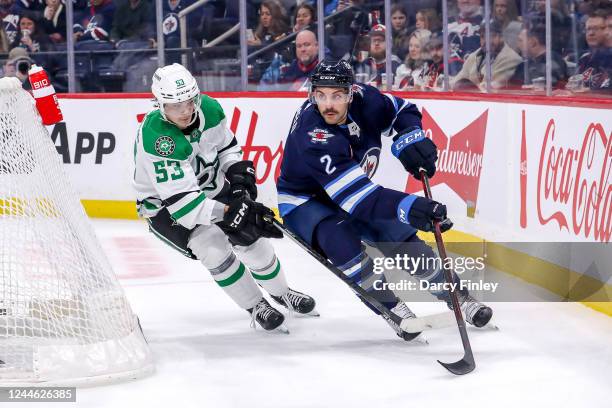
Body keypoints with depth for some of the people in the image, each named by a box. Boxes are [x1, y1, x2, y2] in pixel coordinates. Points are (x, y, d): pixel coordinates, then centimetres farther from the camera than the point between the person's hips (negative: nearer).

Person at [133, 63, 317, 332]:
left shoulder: (209, 108, -17)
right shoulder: (155, 138, -37)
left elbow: (226, 145, 6)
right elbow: (182, 203, -40)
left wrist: (238, 172, -12)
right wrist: (230, 212, -46)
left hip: (209, 188, 6)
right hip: (165, 206, -6)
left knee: (251, 236, 3)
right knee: (212, 245, -24)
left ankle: (280, 292, 32)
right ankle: (255, 307, -4)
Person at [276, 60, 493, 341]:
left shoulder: (363, 99, -20)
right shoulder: (312, 135, -38)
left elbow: (402, 110, 1)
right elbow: (351, 192, -45)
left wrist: (409, 139, -22)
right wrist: (407, 207, -55)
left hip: (350, 194, 6)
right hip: (304, 201, -6)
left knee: (400, 235, -7)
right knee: (338, 235, -33)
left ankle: (457, 296, 8)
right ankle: (392, 308, -23)